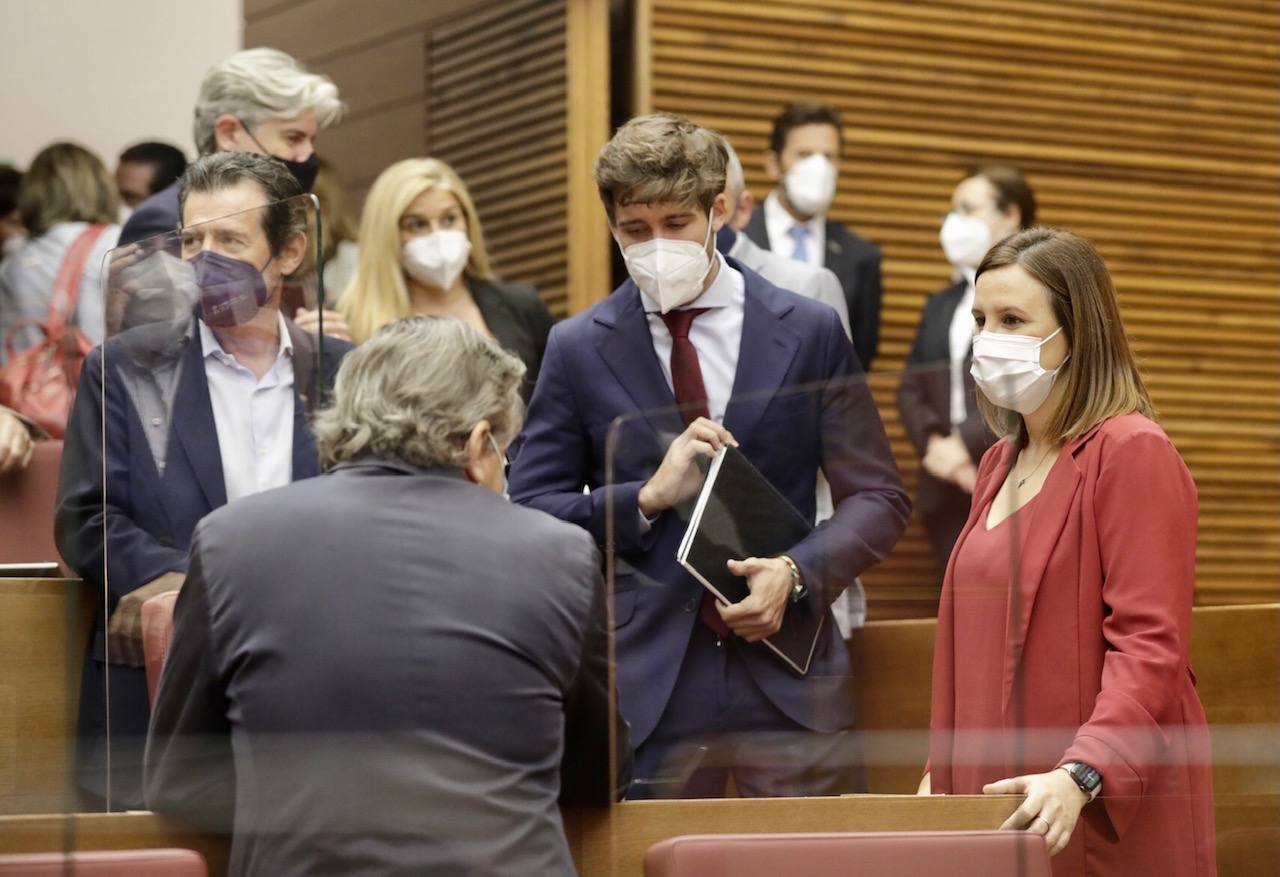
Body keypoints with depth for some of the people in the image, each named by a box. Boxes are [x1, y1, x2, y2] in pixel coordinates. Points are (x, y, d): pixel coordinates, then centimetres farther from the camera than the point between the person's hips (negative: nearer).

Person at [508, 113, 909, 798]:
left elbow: (878, 498, 8)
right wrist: (647, 497, -10)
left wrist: (797, 572, -11)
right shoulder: (578, 349, 6)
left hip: (786, 683, 0)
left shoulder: (809, 332, 6)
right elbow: (530, 507, 6)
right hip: (646, 688, 0)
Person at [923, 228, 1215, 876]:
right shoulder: (1001, 464, 16)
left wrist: (1079, 776, -30)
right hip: (996, 796, 7)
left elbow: (1150, 646, -18)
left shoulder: (1133, 452, -10)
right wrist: (943, 770, 14)